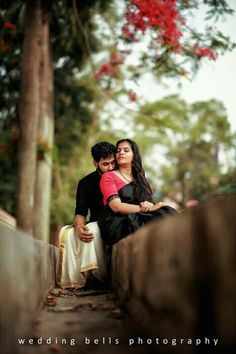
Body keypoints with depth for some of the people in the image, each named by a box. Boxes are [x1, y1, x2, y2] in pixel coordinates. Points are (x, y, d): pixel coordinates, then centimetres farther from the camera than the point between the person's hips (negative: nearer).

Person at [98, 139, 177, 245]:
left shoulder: (139, 179, 24)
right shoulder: (108, 176, 4)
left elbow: (149, 203, 14)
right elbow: (116, 207, -10)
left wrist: (149, 205, -11)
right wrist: (146, 208, -14)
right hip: (116, 224, -6)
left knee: (168, 213, -23)